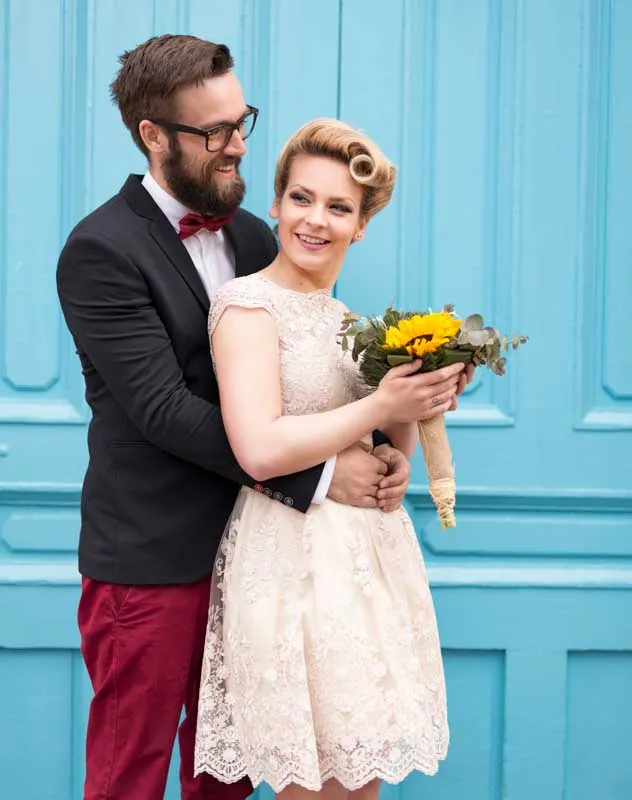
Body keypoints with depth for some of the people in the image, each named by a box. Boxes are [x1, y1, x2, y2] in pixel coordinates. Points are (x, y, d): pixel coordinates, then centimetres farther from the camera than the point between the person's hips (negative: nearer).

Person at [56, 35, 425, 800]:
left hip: (245, 546, 6)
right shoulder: (101, 250, -14)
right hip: (153, 558, -6)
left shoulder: (252, 235, 9)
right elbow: (163, 408, -21)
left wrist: (380, 445, -11)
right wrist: (319, 476, -22)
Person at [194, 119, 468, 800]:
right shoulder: (248, 303, -9)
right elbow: (261, 450, -22)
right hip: (294, 558, -7)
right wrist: (380, 407, -17)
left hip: (374, 553, 7)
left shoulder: (351, 319, 14)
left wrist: (420, 402, -3)